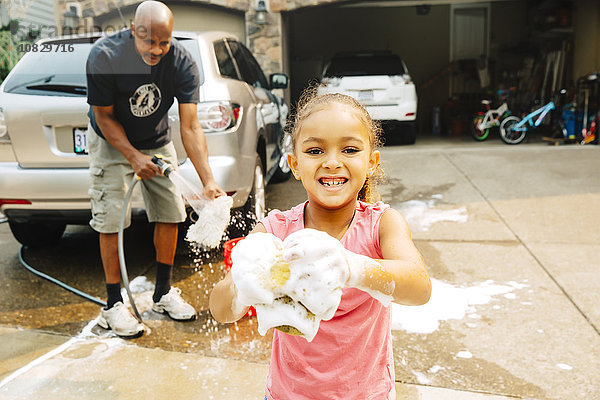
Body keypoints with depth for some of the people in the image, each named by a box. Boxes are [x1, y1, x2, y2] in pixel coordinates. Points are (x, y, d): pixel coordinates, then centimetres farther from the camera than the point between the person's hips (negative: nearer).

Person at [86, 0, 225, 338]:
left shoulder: (183, 64, -23)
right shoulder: (105, 56, -26)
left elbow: (190, 126, -26)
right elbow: (104, 116, -16)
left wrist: (208, 181, -36)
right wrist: (134, 157, -29)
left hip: (158, 142, 3)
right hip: (112, 142, -2)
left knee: (170, 213, 1)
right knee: (111, 220, -7)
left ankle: (164, 293, 19)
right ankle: (114, 305, 7)